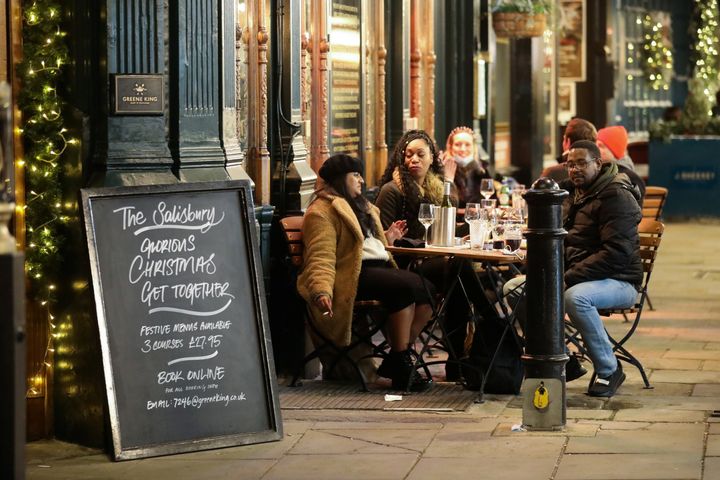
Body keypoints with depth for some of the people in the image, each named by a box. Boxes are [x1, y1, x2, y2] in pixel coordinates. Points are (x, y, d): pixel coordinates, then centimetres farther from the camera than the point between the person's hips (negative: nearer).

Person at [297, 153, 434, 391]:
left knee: (427, 292, -10)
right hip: (355, 274, -10)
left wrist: (387, 237, 27)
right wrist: (322, 291, -32)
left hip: (379, 266, 10)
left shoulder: (358, 205, 27)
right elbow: (321, 258, -18)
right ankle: (400, 364, -24)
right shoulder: (322, 211, -5)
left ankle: (400, 358, -6)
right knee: (408, 285, -29)